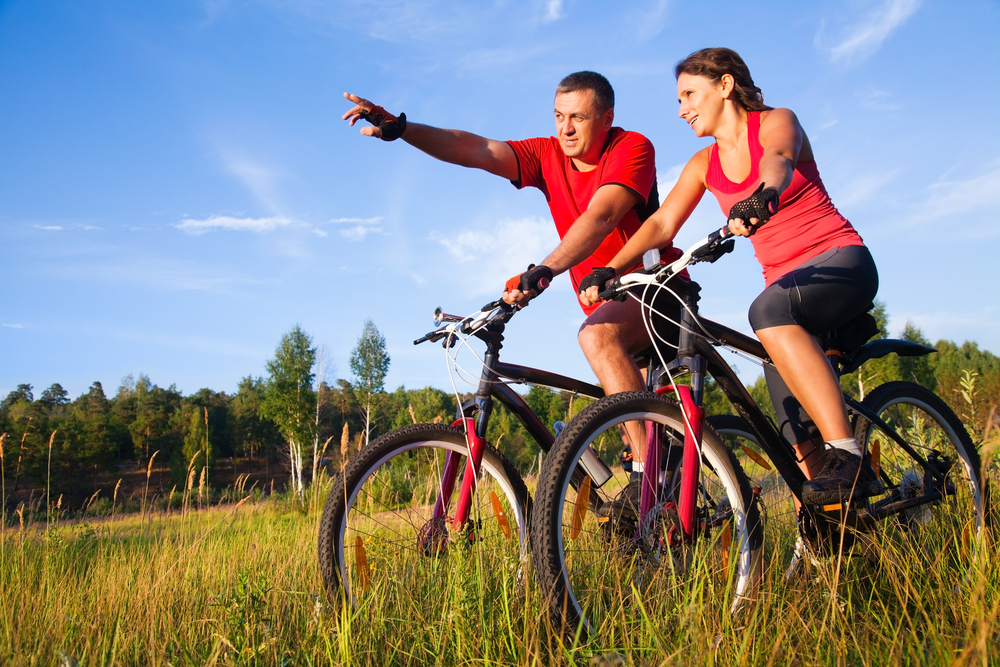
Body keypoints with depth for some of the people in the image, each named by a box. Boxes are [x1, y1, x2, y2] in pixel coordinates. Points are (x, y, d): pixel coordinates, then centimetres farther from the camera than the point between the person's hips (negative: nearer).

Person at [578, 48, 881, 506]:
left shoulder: (776, 122, -5)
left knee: (768, 310, -37)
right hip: (785, 284, 6)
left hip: (841, 262, -6)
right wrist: (611, 269, -21)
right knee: (798, 437, -6)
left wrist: (764, 194, -54)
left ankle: (847, 457, -36)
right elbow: (662, 223, -3)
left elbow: (778, 159, -30)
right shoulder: (704, 165, 10)